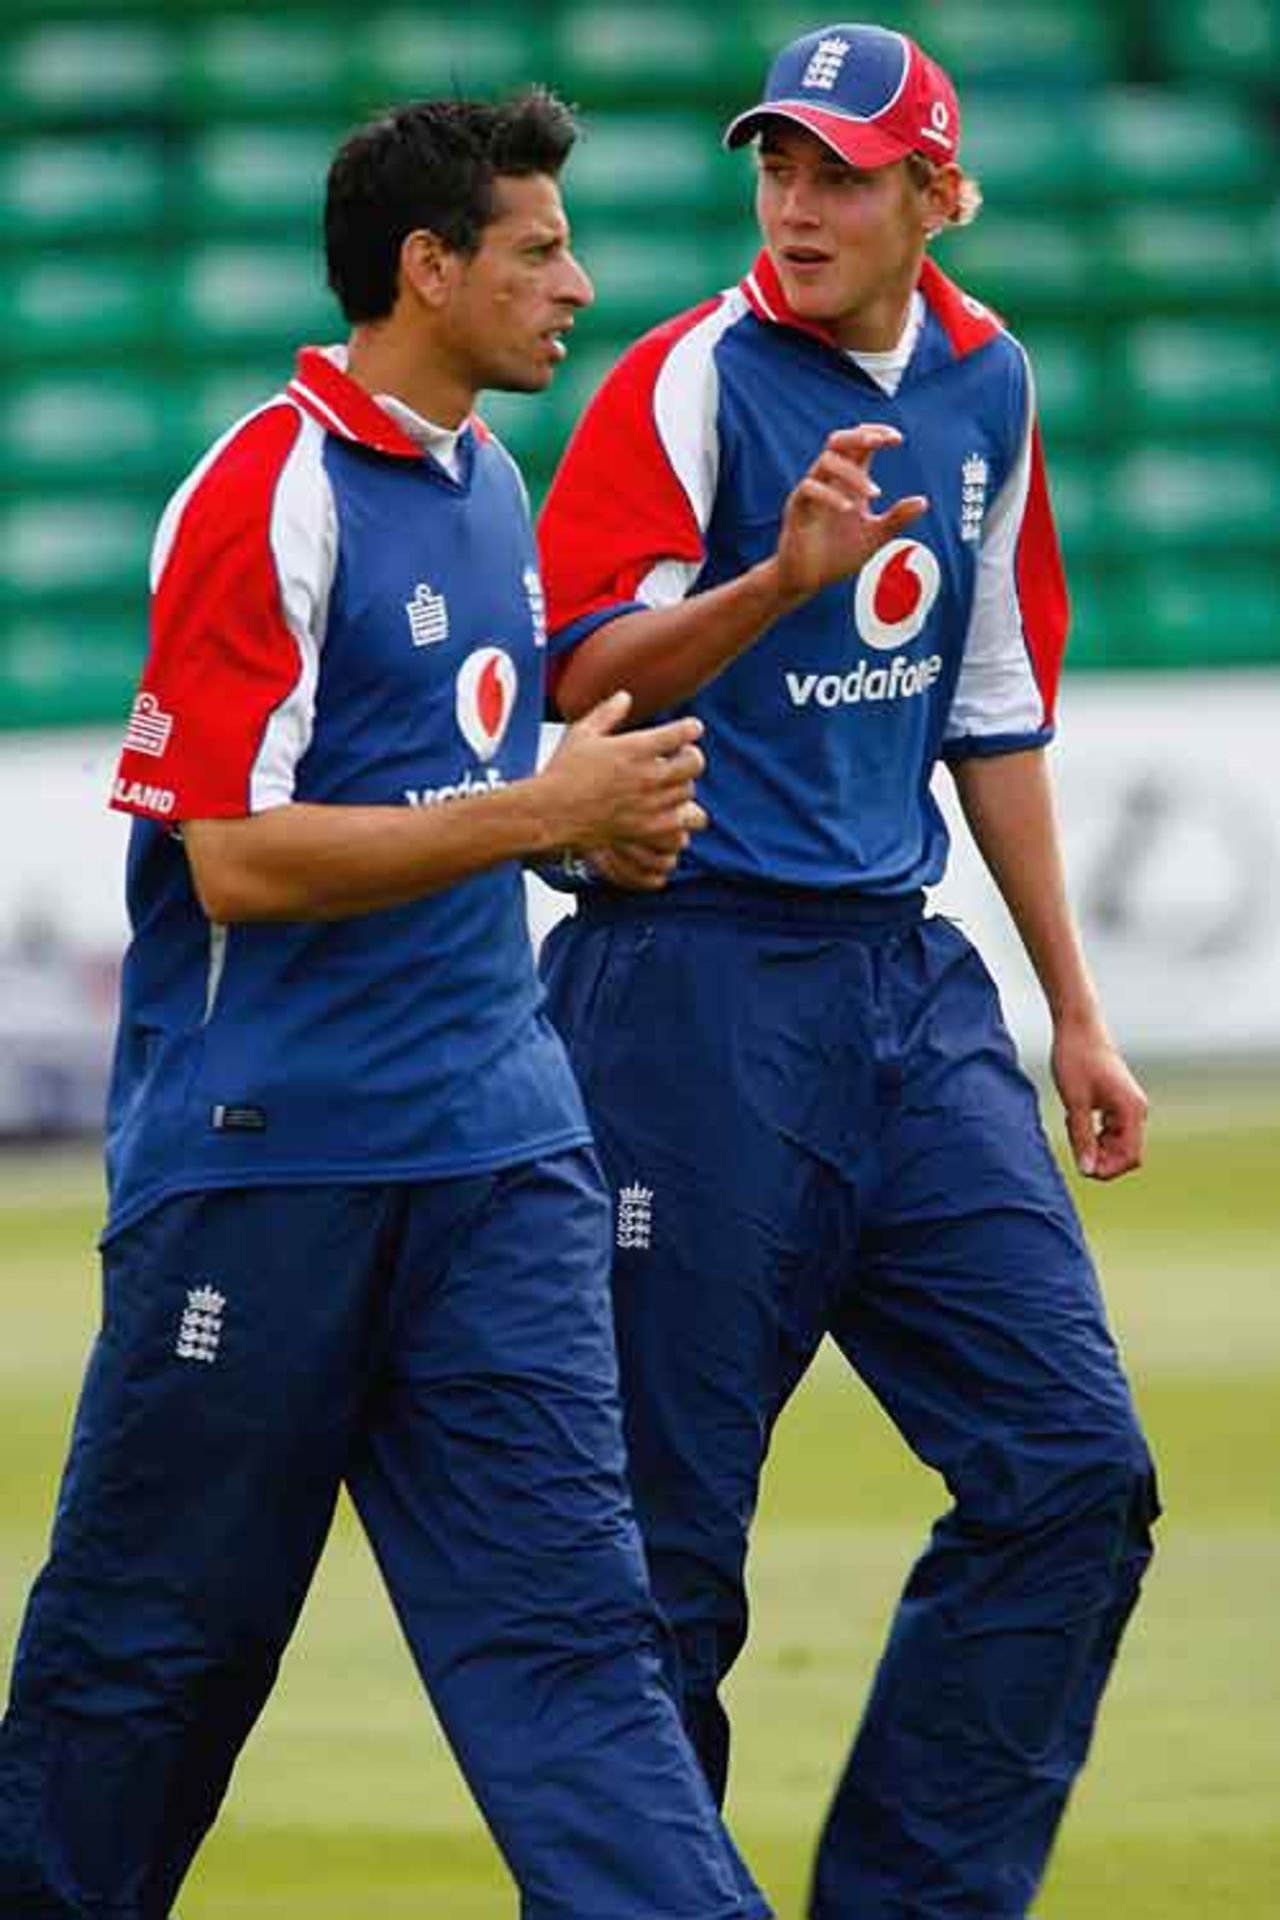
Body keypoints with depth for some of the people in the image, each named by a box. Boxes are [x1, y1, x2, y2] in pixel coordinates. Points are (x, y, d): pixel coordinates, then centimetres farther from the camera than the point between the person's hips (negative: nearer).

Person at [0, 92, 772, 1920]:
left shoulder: (488, 481, 14)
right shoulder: (271, 492, -12)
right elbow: (239, 861, -18)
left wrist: (607, 815, 7)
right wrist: (546, 806, -17)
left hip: (492, 1150, 7)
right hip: (264, 1148, -7)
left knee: (566, 1602, -2)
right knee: (155, 1635, 3)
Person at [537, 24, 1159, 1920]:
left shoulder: (986, 385, 12)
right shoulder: (693, 380, -7)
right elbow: (586, 676, -17)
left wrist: (1074, 1011, 21)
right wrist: (785, 577, -33)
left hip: (910, 985, 6)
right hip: (701, 994, -6)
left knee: (1070, 1469, -2)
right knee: (667, 1529, -3)